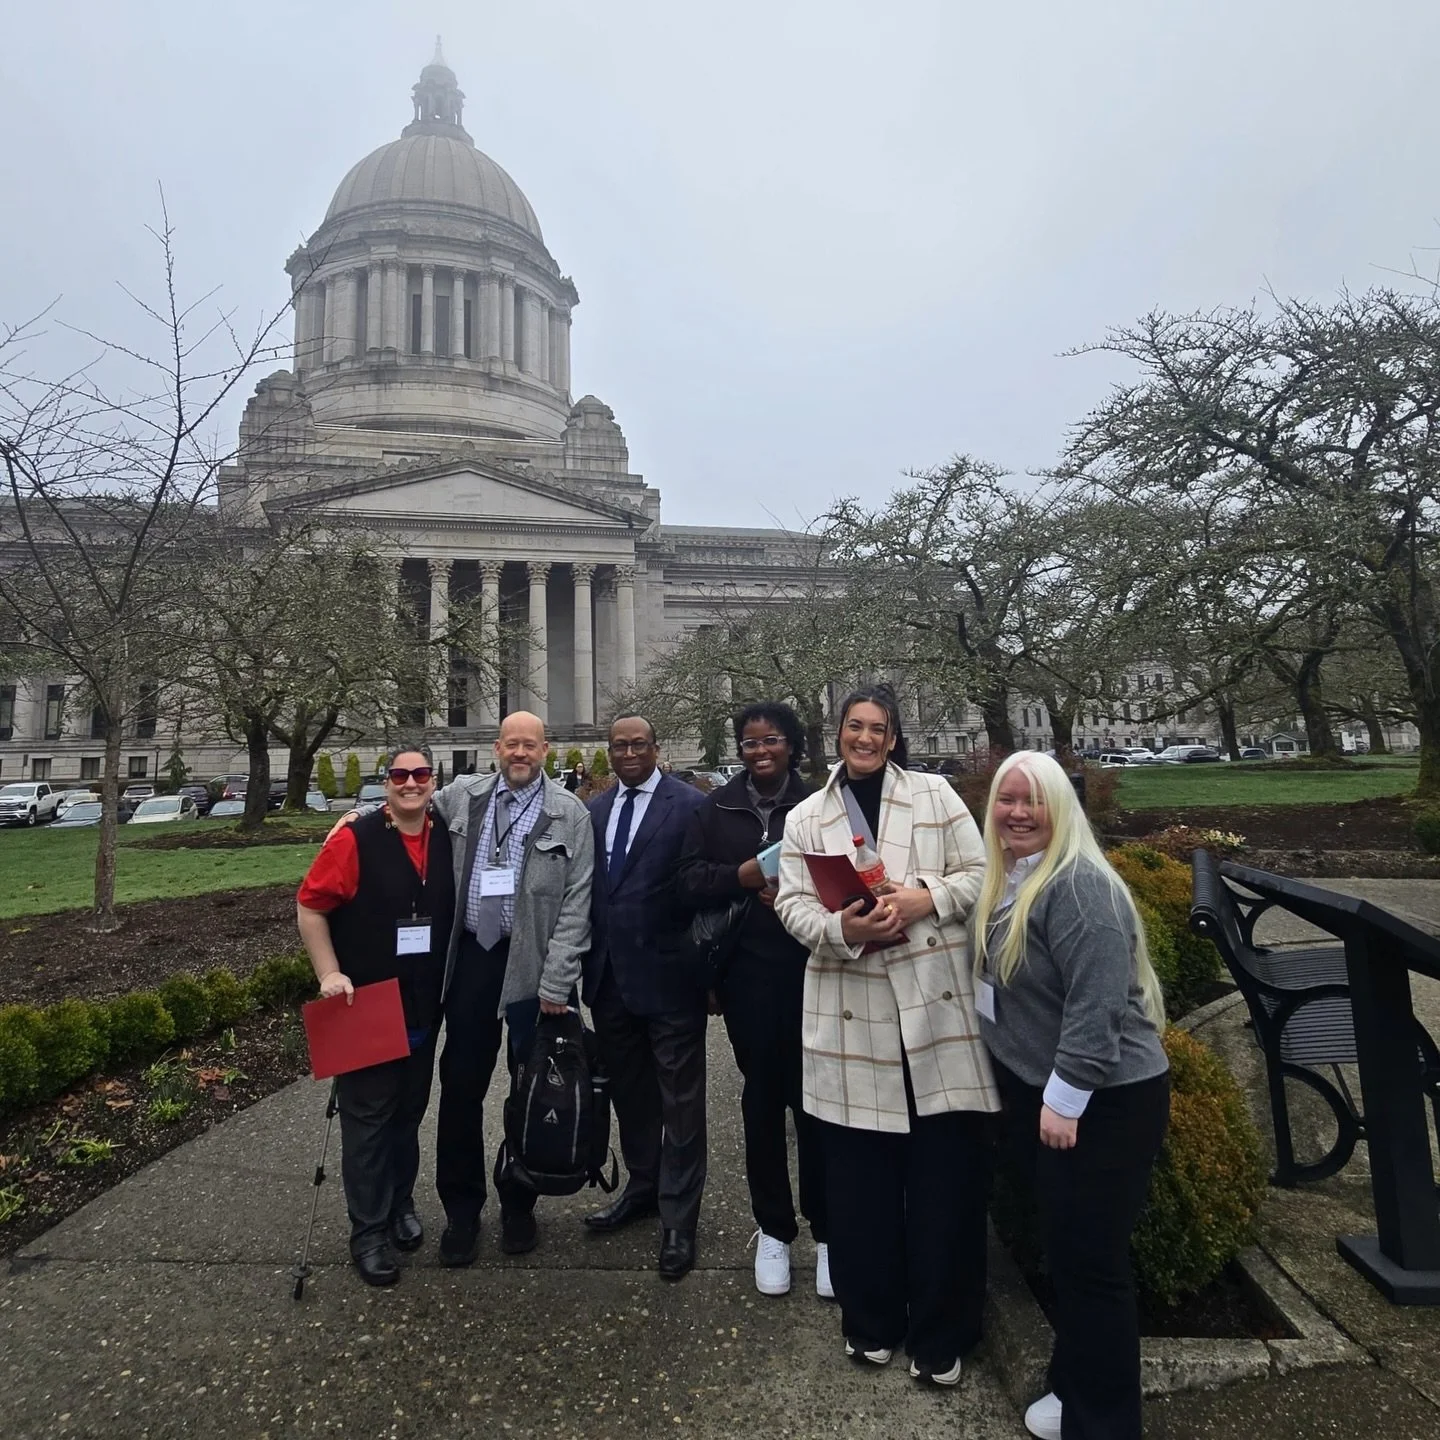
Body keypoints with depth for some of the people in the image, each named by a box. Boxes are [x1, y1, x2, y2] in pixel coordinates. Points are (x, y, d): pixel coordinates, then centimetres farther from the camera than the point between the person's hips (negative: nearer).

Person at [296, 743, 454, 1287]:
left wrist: (446, 986, 9)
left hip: (423, 1009, 5)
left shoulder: (446, 840, 0)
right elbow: (309, 906, -10)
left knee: (409, 1112, 19)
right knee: (368, 1118, 5)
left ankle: (400, 1205, 38)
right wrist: (330, 974, -16)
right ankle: (369, 1231, 21)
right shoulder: (355, 840, -14)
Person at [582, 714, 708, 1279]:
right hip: (609, 977, 6)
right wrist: (588, 963, 8)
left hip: (669, 976, -6)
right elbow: (586, 887, 11)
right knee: (629, 1093, 21)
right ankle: (642, 1187, 40)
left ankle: (678, 1217, 22)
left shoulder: (690, 805, -10)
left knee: (680, 1101, 7)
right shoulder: (595, 810, 8)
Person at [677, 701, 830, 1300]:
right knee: (761, 1098, 14)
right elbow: (689, 879, 3)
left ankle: (826, 1228, 26)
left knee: (812, 1097, 5)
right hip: (748, 975, 3)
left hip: (811, 971, -2)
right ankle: (773, 1229, 32)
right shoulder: (717, 808, 7)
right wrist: (741, 875, -12)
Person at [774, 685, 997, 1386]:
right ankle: (870, 1321, 33)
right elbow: (792, 903, 2)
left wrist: (925, 899, -14)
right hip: (851, 1015, 1)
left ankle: (939, 1336, 27)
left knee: (947, 1176, 6)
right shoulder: (806, 817, 9)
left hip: (937, 1003, 0)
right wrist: (843, 928, -17)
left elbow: (979, 873, 4)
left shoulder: (935, 794, 7)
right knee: (860, 1179, 10)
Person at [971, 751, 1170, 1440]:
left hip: (1102, 1100, -9)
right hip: (1034, 1091, 9)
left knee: (1088, 1259, 4)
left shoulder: (1077, 884, -22)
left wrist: (1066, 1099, -22)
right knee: (1059, 1247, 22)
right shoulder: (1004, 881, 6)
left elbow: (1098, 1003, -26)